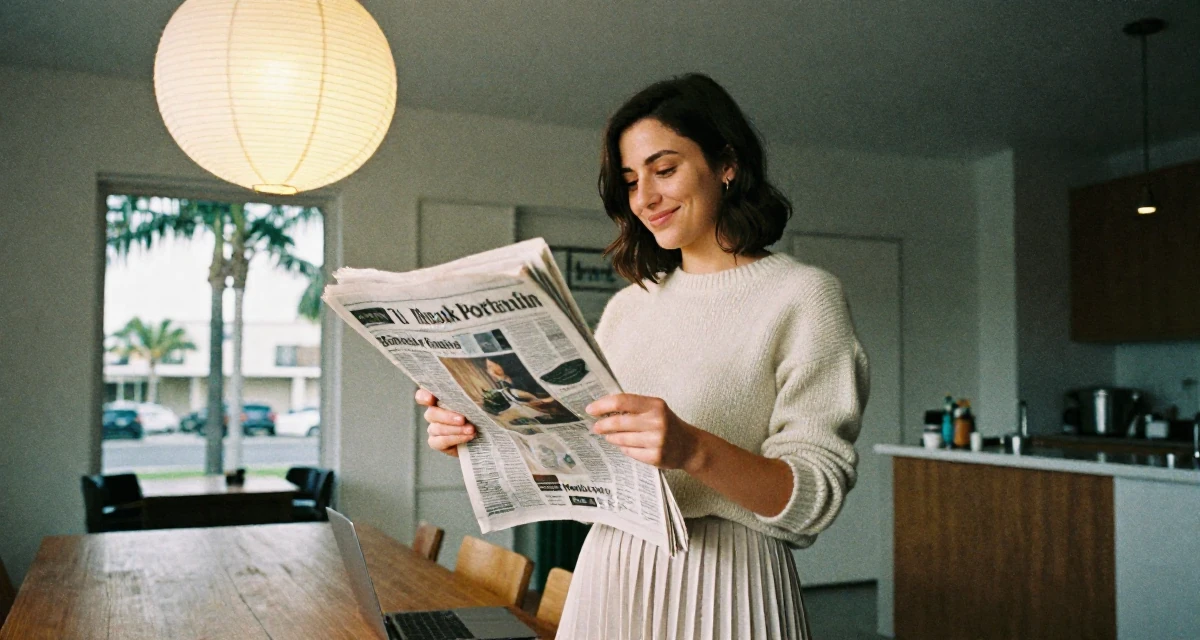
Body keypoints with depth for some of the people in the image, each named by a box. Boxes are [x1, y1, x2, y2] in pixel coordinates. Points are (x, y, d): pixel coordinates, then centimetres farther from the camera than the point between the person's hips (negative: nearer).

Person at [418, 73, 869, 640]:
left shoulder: (801, 295, -7)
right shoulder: (629, 305, 10)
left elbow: (817, 498, -14)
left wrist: (694, 450, -30)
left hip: (722, 588, -5)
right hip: (609, 573, 5)